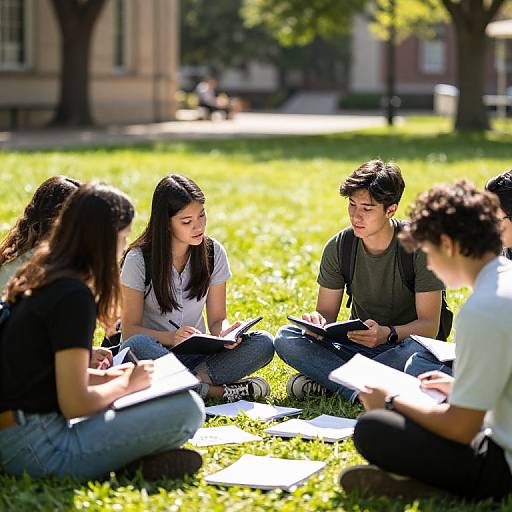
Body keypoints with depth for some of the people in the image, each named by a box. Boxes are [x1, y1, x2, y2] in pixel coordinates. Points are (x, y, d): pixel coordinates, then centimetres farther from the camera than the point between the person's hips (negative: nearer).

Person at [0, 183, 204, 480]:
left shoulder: (37, 278, 13)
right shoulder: (73, 295, -16)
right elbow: (75, 404, -18)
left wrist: (102, 377, 13)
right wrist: (127, 384, 0)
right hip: (37, 449, -10)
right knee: (187, 408, -17)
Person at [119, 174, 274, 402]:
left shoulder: (213, 253, 2)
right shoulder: (139, 259, -9)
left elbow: (217, 319, 6)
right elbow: (129, 329, -10)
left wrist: (225, 332, -20)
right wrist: (171, 337, -29)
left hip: (197, 353, 3)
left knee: (263, 343, -20)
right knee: (138, 345, -39)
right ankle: (215, 390, -30)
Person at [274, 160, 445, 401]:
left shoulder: (419, 246, -14)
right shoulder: (338, 247, -2)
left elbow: (430, 326, -16)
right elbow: (327, 311, 3)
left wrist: (388, 334, -37)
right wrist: (317, 321, -24)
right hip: (357, 347, 3)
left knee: (418, 349, -40)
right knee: (286, 338, -17)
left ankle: (328, 382, -24)